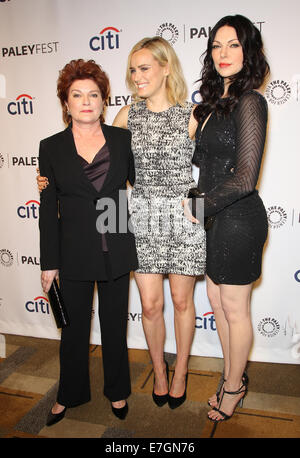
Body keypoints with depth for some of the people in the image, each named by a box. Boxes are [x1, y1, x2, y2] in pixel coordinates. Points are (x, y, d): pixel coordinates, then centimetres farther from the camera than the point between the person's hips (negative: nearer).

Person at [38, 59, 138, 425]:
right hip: (74, 254, 0)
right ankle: (70, 394, 38)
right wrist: (49, 263, -2)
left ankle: (117, 391, 38)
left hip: (117, 251, 1)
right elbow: (48, 210, -1)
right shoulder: (51, 147, -1)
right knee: (74, 327, 15)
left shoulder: (123, 140, 0)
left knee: (115, 325, 15)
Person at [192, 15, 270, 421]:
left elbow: (245, 178, -20)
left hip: (238, 219, -9)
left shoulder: (248, 102, -16)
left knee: (234, 309, 8)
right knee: (216, 299, 19)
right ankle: (233, 377, 39)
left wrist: (200, 206, -11)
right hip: (217, 217, 9)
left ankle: (233, 387, 31)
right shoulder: (216, 102, 12)